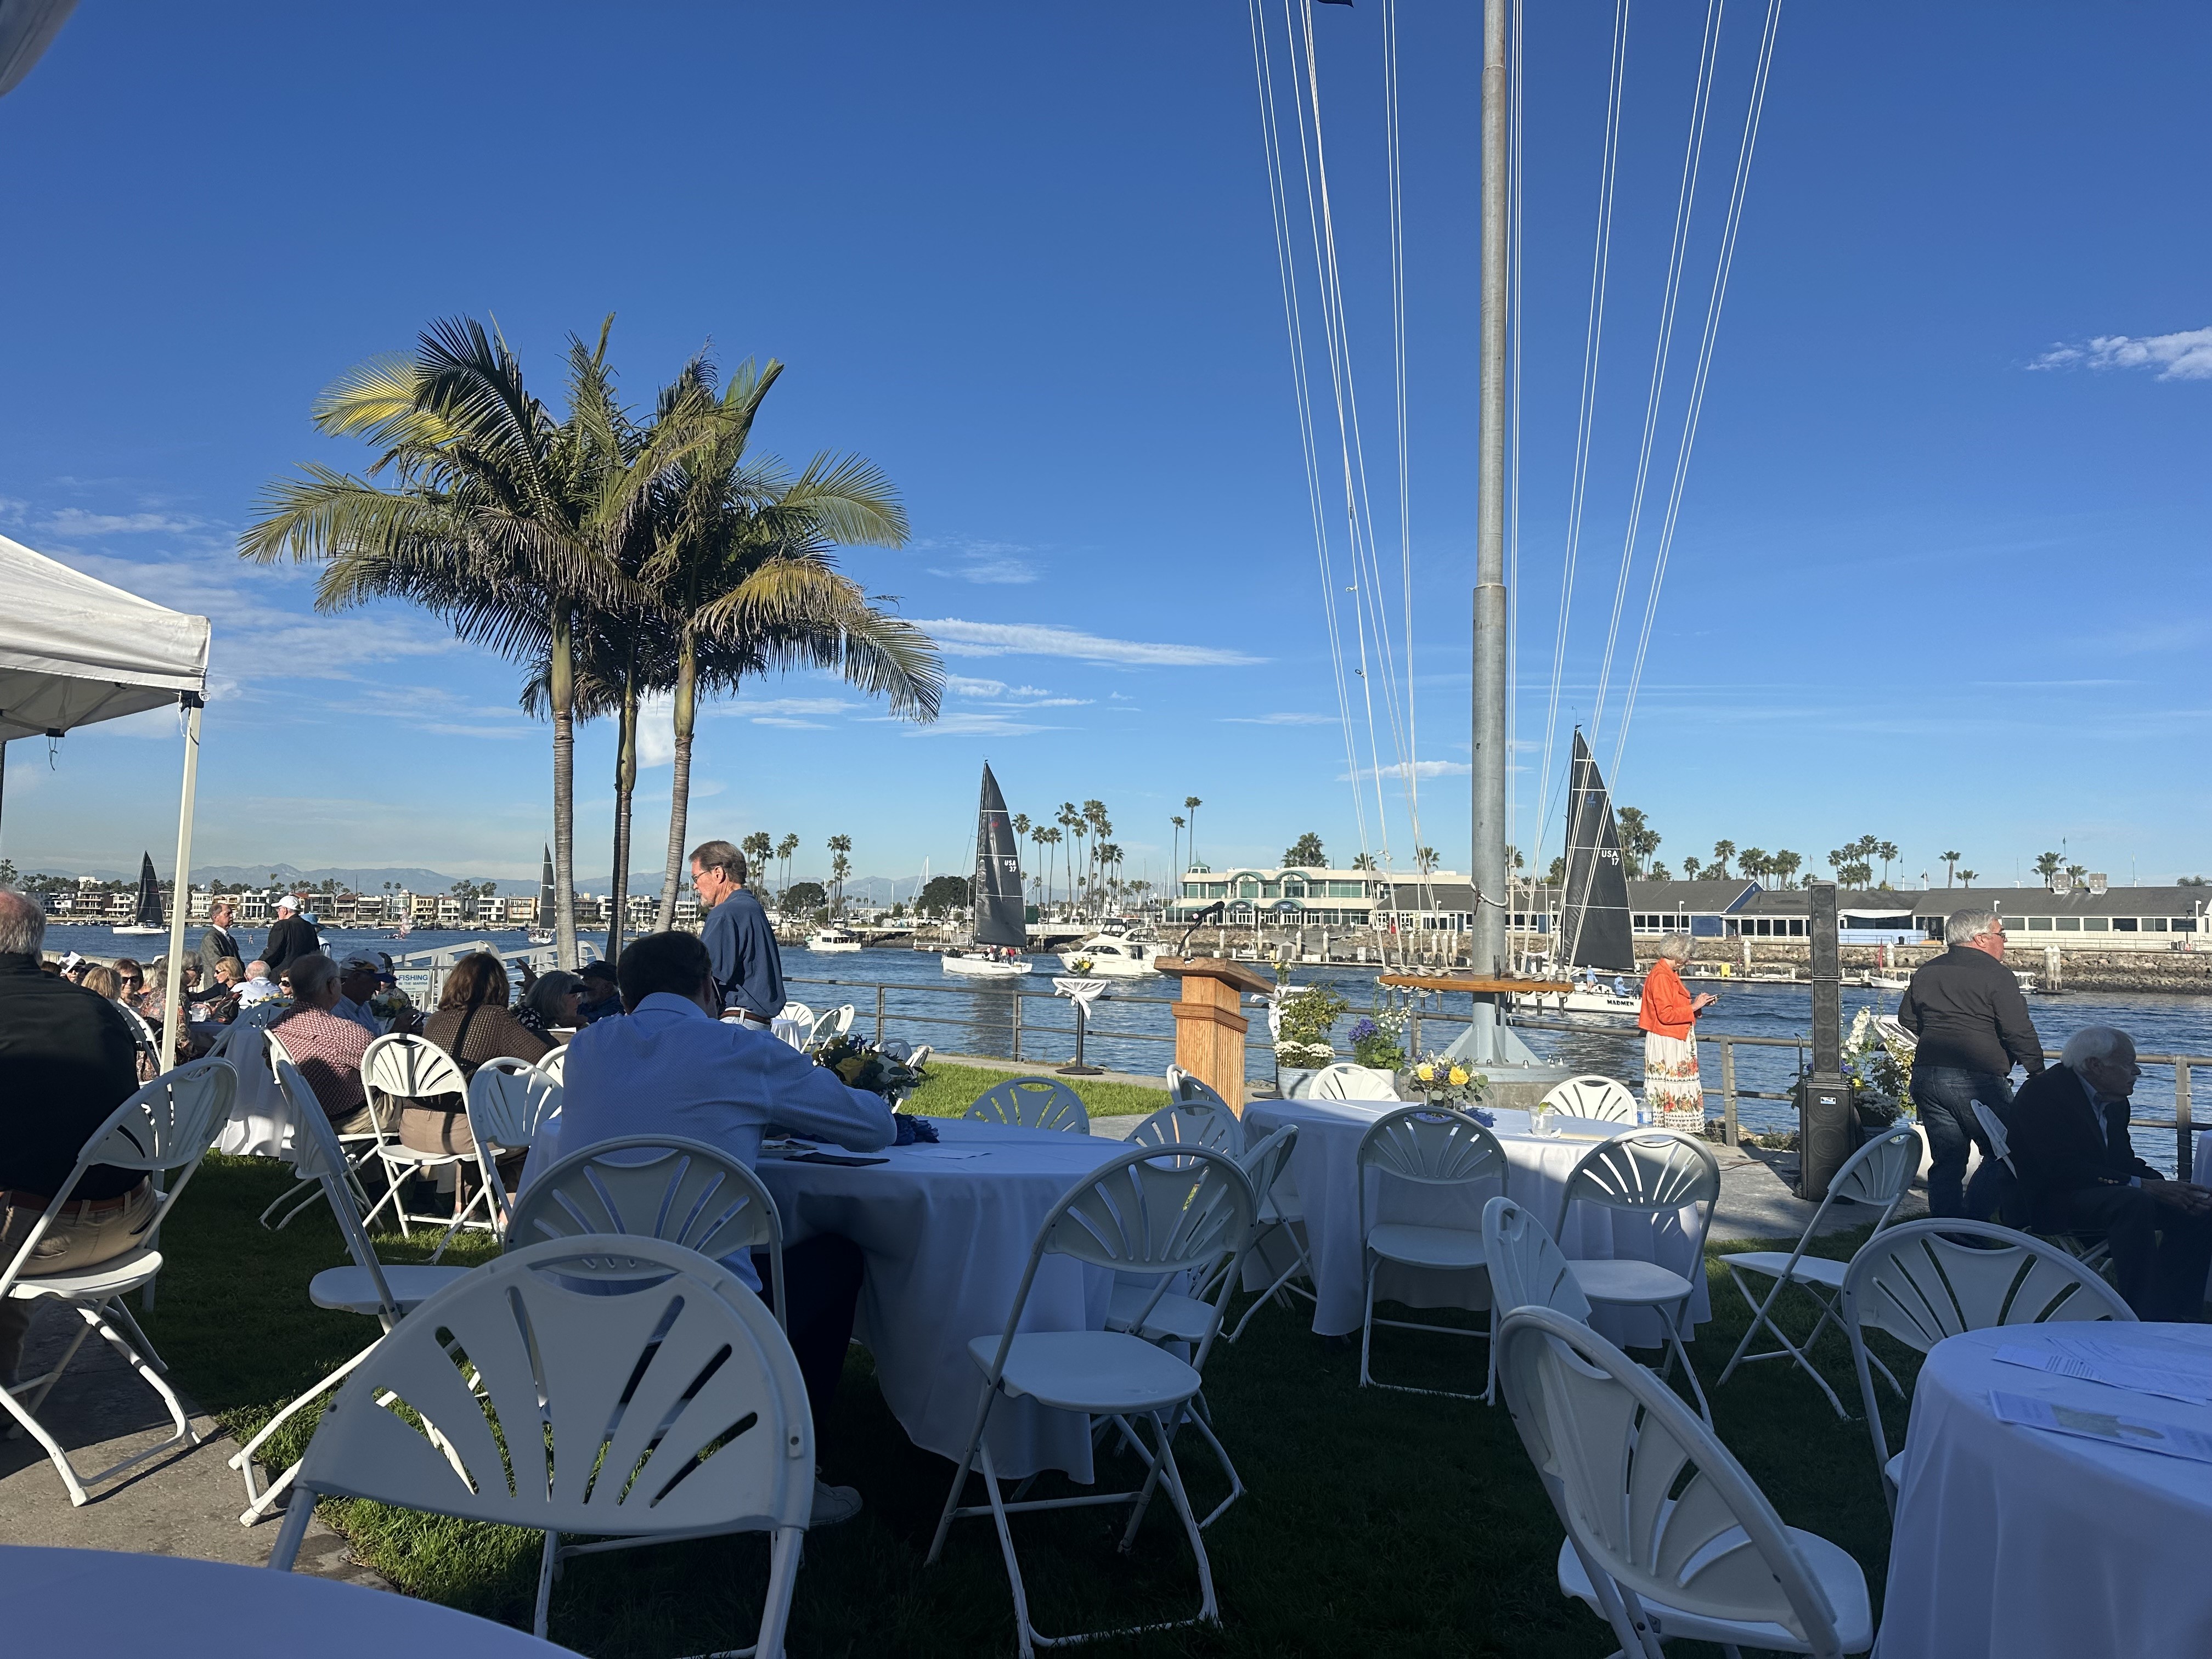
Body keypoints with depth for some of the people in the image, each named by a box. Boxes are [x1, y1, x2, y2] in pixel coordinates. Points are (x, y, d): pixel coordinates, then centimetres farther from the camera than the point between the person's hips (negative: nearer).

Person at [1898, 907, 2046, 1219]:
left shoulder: (1925, 972, 13)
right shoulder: (1995, 974, -7)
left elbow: (1907, 1020, 22)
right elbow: (2019, 1030, -11)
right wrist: (2037, 1069, 1)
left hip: (1926, 1076, 7)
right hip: (1977, 1080, -7)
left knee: (1946, 1161, 12)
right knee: (2002, 1155, 5)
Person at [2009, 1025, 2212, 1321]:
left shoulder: (2115, 1102, 14)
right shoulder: (2042, 1093, -15)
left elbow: (2125, 1162, 11)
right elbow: (2063, 1169, -23)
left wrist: (2168, 1188, -11)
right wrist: (2144, 1186, -26)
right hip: (2052, 1203, -9)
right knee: (2135, 1204, -33)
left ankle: (2176, 1312, -3)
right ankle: (2149, 1316, -29)